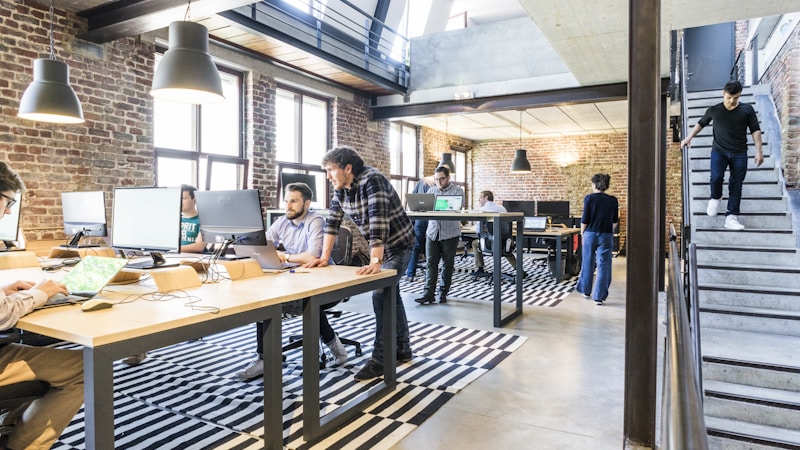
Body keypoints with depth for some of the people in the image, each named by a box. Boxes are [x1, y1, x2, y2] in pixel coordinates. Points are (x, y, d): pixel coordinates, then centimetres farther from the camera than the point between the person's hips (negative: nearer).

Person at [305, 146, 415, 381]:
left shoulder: (372, 180, -28)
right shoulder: (340, 188, -4)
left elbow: (378, 222, -37)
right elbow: (333, 221, -2)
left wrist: (375, 261, -43)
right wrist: (324, 257, -8)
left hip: (398, 244, -8)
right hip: (380, 246, 8)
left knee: (381, 296, -14)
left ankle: (380, 359, -3)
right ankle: (402, 350, 29)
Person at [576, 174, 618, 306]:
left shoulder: (589, 198, -8)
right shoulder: (613, 200, 0)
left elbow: (584, 220, -8)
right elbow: (615, 221, 9)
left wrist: (582, 233, 7)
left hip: (590, 234, 0)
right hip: (606, 236, 1)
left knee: (588, 264, 15)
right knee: (603, 266, 3)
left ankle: (586, 291, 29)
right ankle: (599, 297, 1)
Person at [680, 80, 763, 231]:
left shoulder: (747, 110, 2)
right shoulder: (714, 110, 3)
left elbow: (755, 130, 5)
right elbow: (701, 123, 20)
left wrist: (759, 151, -1)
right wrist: (689, 137, 13)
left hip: (739, 153, 1)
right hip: (719, 151, 0)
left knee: (736, 185, -2)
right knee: (716, 177, -22)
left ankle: (731, 217, 0)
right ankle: (715, 198, 12)